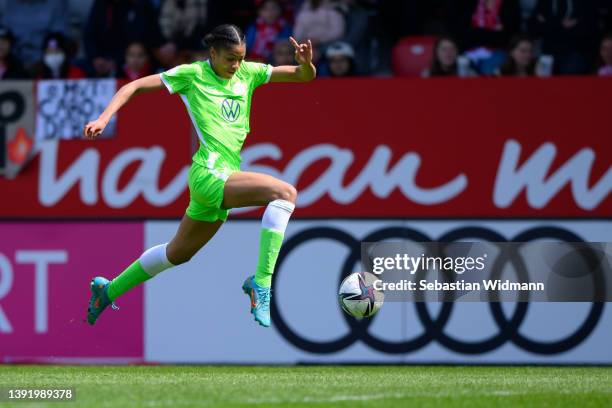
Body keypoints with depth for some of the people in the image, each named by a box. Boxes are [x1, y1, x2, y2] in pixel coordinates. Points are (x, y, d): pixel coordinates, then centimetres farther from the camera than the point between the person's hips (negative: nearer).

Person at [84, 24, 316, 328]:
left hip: (226, 176, 7)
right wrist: (103, 118, -13)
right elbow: (134, 86, 0)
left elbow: (305, 76, 9)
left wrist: (305, 62, -14)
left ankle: (108, 290, 37)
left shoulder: (249, 74, 10)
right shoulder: (192, 74, -3)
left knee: (178, 253, 20)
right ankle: (261, 281, -25)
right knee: (285, 192, -25)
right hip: (209, 173, -7)